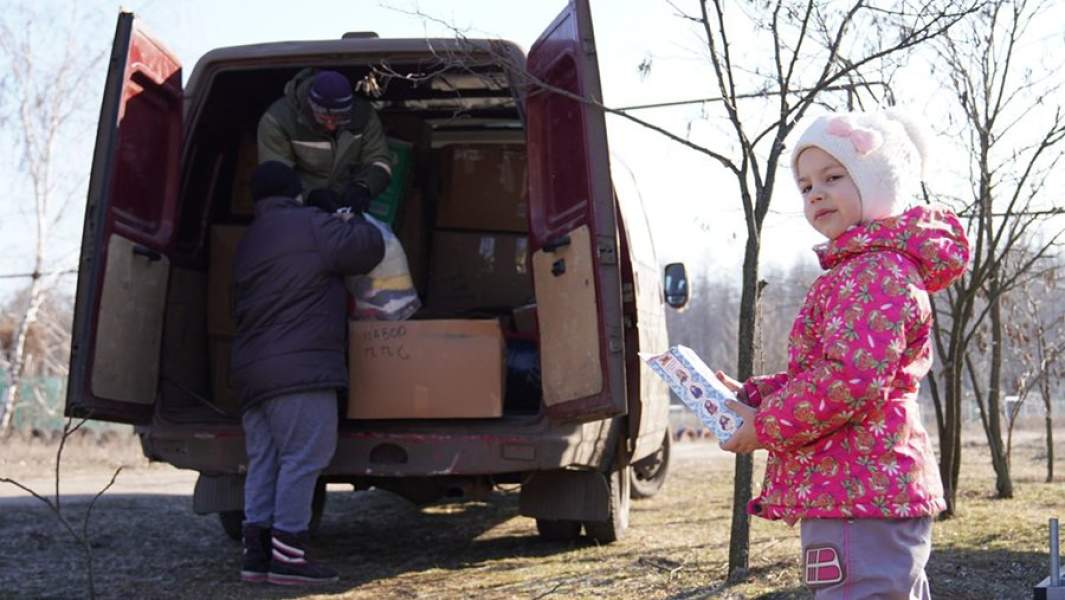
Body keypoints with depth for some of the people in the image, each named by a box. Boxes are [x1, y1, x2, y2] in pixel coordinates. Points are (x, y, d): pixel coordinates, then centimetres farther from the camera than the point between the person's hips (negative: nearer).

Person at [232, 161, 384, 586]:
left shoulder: (247, 243, 22)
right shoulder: (311, 225, -4)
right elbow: (368, 249, -5)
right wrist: (353, 221, 15)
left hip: (251, 369, 9)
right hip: (299, 368, -8)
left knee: (263, 462, 10)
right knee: (304, 458, -7)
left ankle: (257, 552, 8)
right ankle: (287, 554, -10)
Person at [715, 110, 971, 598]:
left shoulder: (873, 270, -14)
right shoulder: (869, 267, 20)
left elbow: (854, 380, -25)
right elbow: (823, 373, 24)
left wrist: (765, 427, -13)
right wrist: (751, 395, 11)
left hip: (859, 502, -11)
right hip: (882, 492, 11)